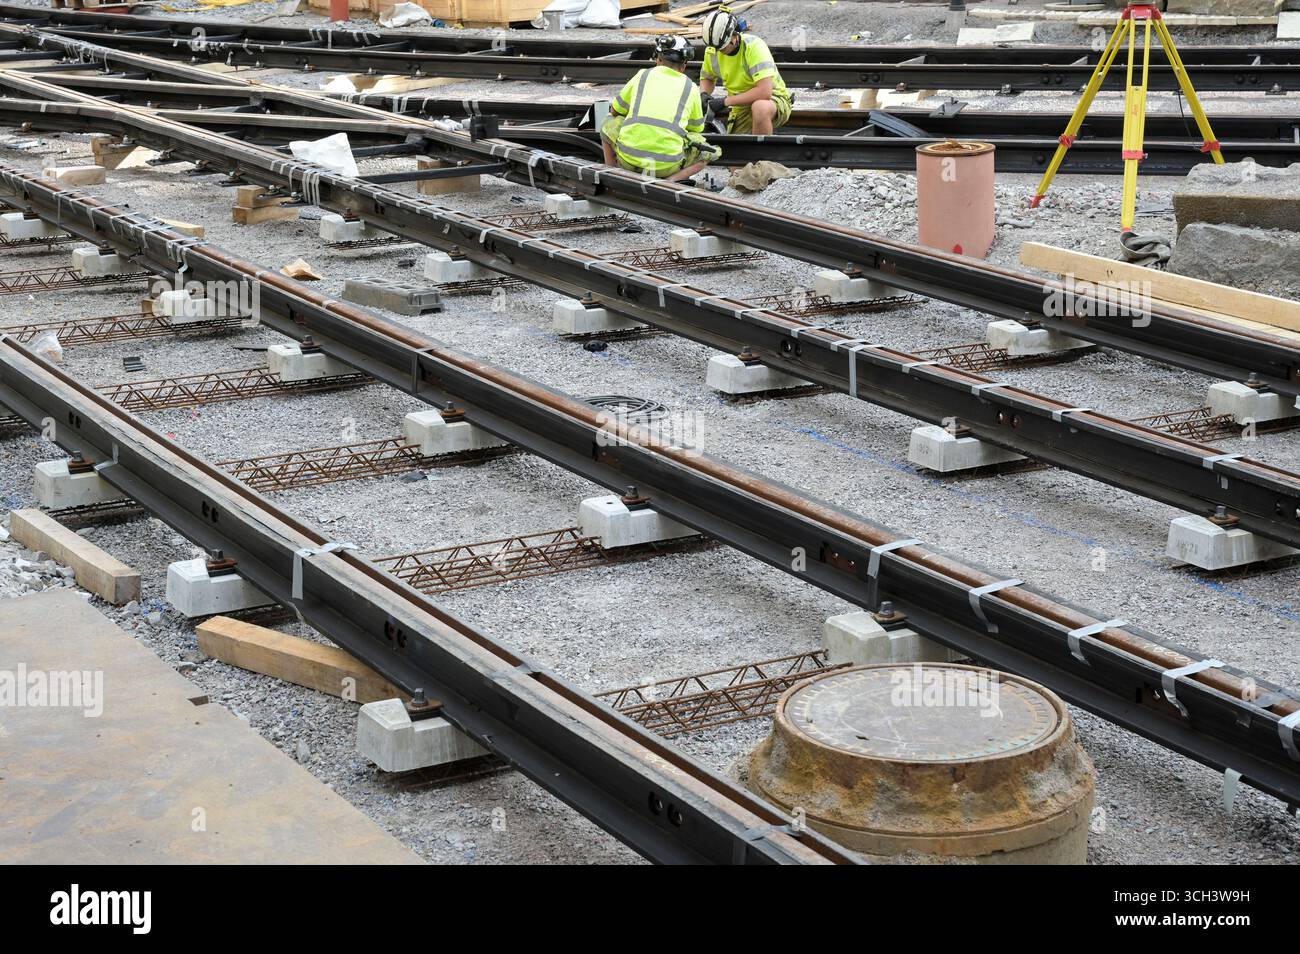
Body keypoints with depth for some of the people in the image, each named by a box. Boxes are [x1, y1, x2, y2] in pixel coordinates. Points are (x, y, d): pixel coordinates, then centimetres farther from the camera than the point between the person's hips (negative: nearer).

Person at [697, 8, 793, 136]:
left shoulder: (754, 46, -25)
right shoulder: (712, 51, -6)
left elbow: (764, 92, -34)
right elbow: (707, 78, 18)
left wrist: (725, 101, -29)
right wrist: (704, 95, -7)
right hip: (741, 108, 6)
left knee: (760, 107, -40)